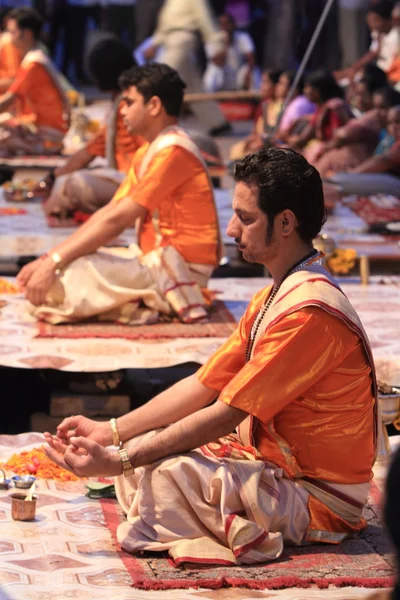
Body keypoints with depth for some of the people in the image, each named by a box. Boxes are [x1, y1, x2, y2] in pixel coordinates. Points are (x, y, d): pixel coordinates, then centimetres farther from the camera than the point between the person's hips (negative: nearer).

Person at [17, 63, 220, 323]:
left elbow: (117, 220, -20)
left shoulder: (173, 151, -17)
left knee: (65, 280, -23)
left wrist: (54, 261, -19)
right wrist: (49, 258, -1)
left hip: (178, 267, -10)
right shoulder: (147, 152, 17)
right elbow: (108, 213, 10)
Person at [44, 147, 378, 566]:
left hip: (321, 500, -10)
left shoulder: (308, 311, -23)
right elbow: (202, 385, 9)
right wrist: (109, 432, 1)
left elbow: (227, 415, -24)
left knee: (167, 475, -26)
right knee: (144, 447, 3)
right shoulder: (272, 297, 11)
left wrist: (118, 462, -23)